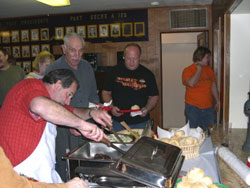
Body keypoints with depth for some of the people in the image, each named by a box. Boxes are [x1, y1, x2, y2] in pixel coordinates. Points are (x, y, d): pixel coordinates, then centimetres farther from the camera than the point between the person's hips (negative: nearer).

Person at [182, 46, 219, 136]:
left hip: (208, 107, 5)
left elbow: (213, 86, 17)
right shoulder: (188, 70, -7)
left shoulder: (209, 69, 8)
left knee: (208, 133, 7)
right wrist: (199, 69, -15)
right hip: (193, 108, -4)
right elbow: (191, 83, -26)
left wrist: (217, 101, 20)